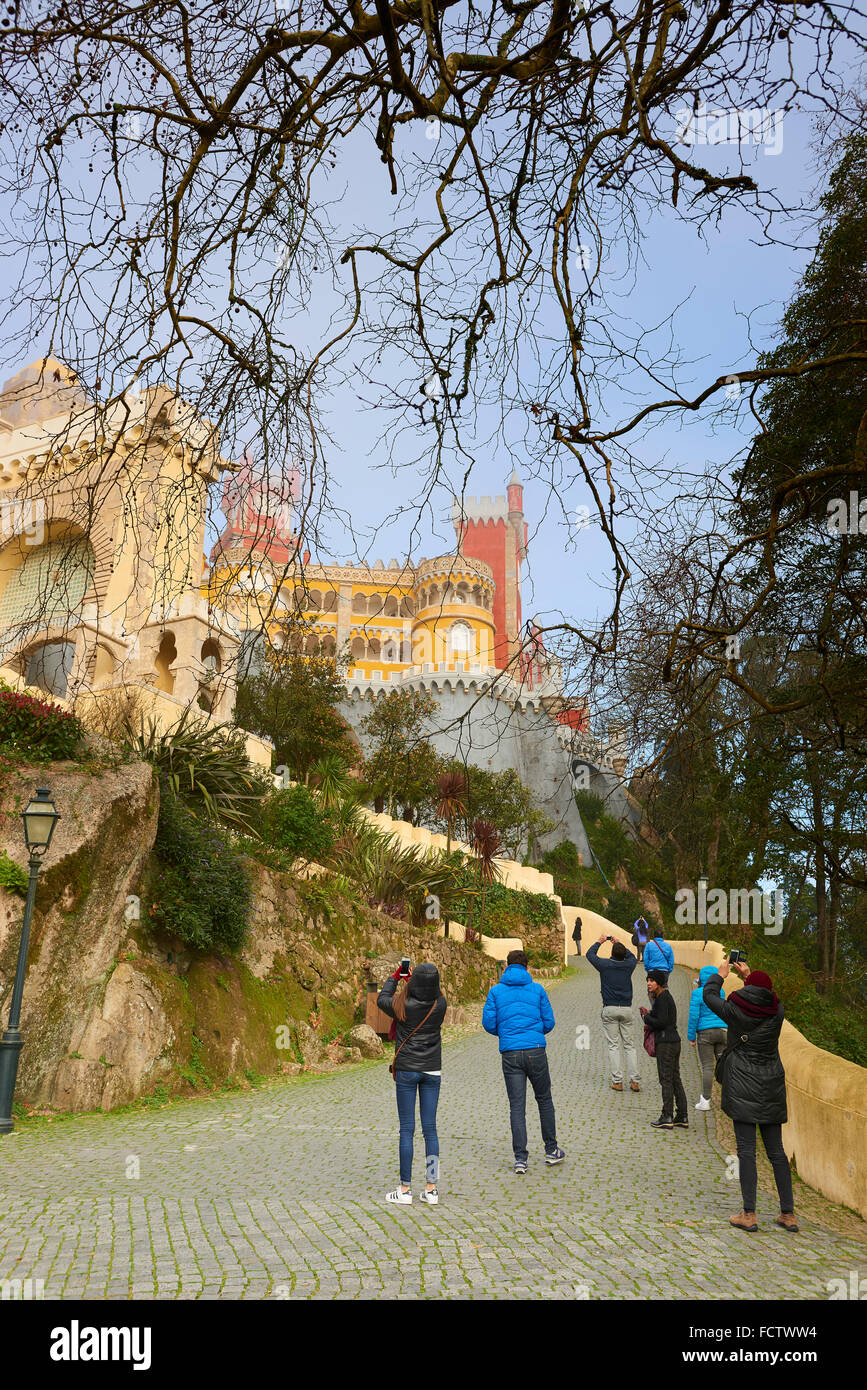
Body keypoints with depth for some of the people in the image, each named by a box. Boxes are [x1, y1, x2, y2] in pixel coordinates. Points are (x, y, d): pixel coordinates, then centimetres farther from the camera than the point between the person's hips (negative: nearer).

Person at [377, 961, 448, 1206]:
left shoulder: (404, 1005, -15)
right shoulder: (440, 1004, -8)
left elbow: (382, 999, 7)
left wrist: (395, 977, 21)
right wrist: (415, 980, 25)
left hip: (407, 1071, -3)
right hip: (432, 1071, 3)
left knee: (407, 1130, 3)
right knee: (430, 1129, 8)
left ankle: (405, 1189, 8)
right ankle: (431, 1188, 11)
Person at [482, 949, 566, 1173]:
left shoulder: (496, 991, 4)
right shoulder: (537, 989, 4)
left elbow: (488, 1023, 1)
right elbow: (549, 1022, 5)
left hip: (510, 1054, 0)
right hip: (536, 1051, 0)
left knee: (516, 1106, 5)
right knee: (544, 1100, 17)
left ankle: (520, 1159, 3)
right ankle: (551, 1150, 27)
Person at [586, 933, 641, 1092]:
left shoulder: (605, 965, -6)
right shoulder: (628, 965, 0)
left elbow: (590, 954, 12)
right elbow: (633, 957, 26)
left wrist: (600, 941, 23)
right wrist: (619, 944, 28)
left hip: (610, 1009, -2)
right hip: (626, 1009, 2)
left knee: (613, 1045, 1)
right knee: (629, 1045, 8)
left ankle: (617, 1081, -2)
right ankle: (634, 1080, 4)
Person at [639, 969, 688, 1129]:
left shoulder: (662, 999, -14)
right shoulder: (667, 996, 15)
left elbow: (661, 1022, -19)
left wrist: (646, 1017, -6)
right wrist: (650, 1014, 11)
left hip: (666, 1043, -10)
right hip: (674, 1041, 10)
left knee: (666, 1080, -5)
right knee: (675, 1079, 11)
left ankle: (667, 1118, -3)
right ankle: (682, 1117, 15)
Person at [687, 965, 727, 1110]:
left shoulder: (697, 993, -9)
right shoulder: (721, 993, 6)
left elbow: (694, 1016, -11)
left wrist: (691, 1037, -3)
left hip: (705, 1033, -4)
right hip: (723, 1031, 4)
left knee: (707, 1067, 0)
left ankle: (705, 1101, 5)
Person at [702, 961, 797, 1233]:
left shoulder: (735, 1011, -9)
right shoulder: (776, 1011, -2)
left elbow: (709, 994, 8)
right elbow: (766, 996, 22)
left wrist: (720, 974, 25)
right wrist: (747, 974, 29)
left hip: (743, 1086, -4)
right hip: (772, 1088, 4)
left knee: (746, 1150, -1)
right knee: (776, 1151, 11)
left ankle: (749, 1215, 0)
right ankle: (788, 1214, 16)